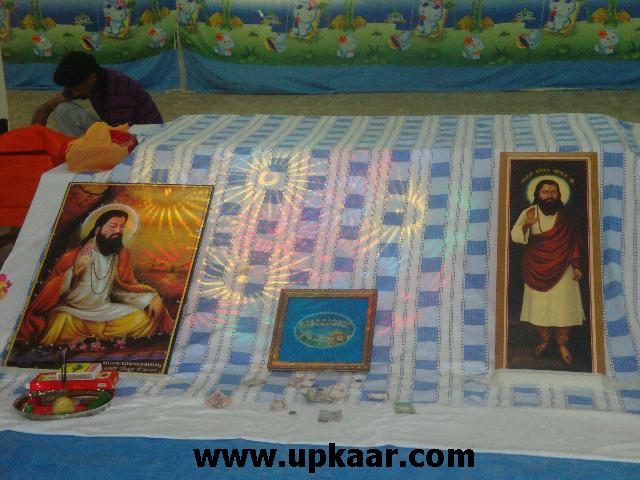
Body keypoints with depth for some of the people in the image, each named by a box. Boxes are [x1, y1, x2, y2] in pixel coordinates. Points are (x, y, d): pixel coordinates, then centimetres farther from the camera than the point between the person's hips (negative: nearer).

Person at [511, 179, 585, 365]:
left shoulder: (565, 216, 1)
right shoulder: (528, 213, -5)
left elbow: (573, 242, 6)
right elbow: (516, 236, -16)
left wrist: (576, 266, 1)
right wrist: (526, 225, -37)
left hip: (562, 269, 0)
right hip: (537, 271, 0)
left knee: (563, 306, 0)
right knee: (539, 306, 5)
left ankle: (562, 344, 10)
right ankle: (544, 339, 23)